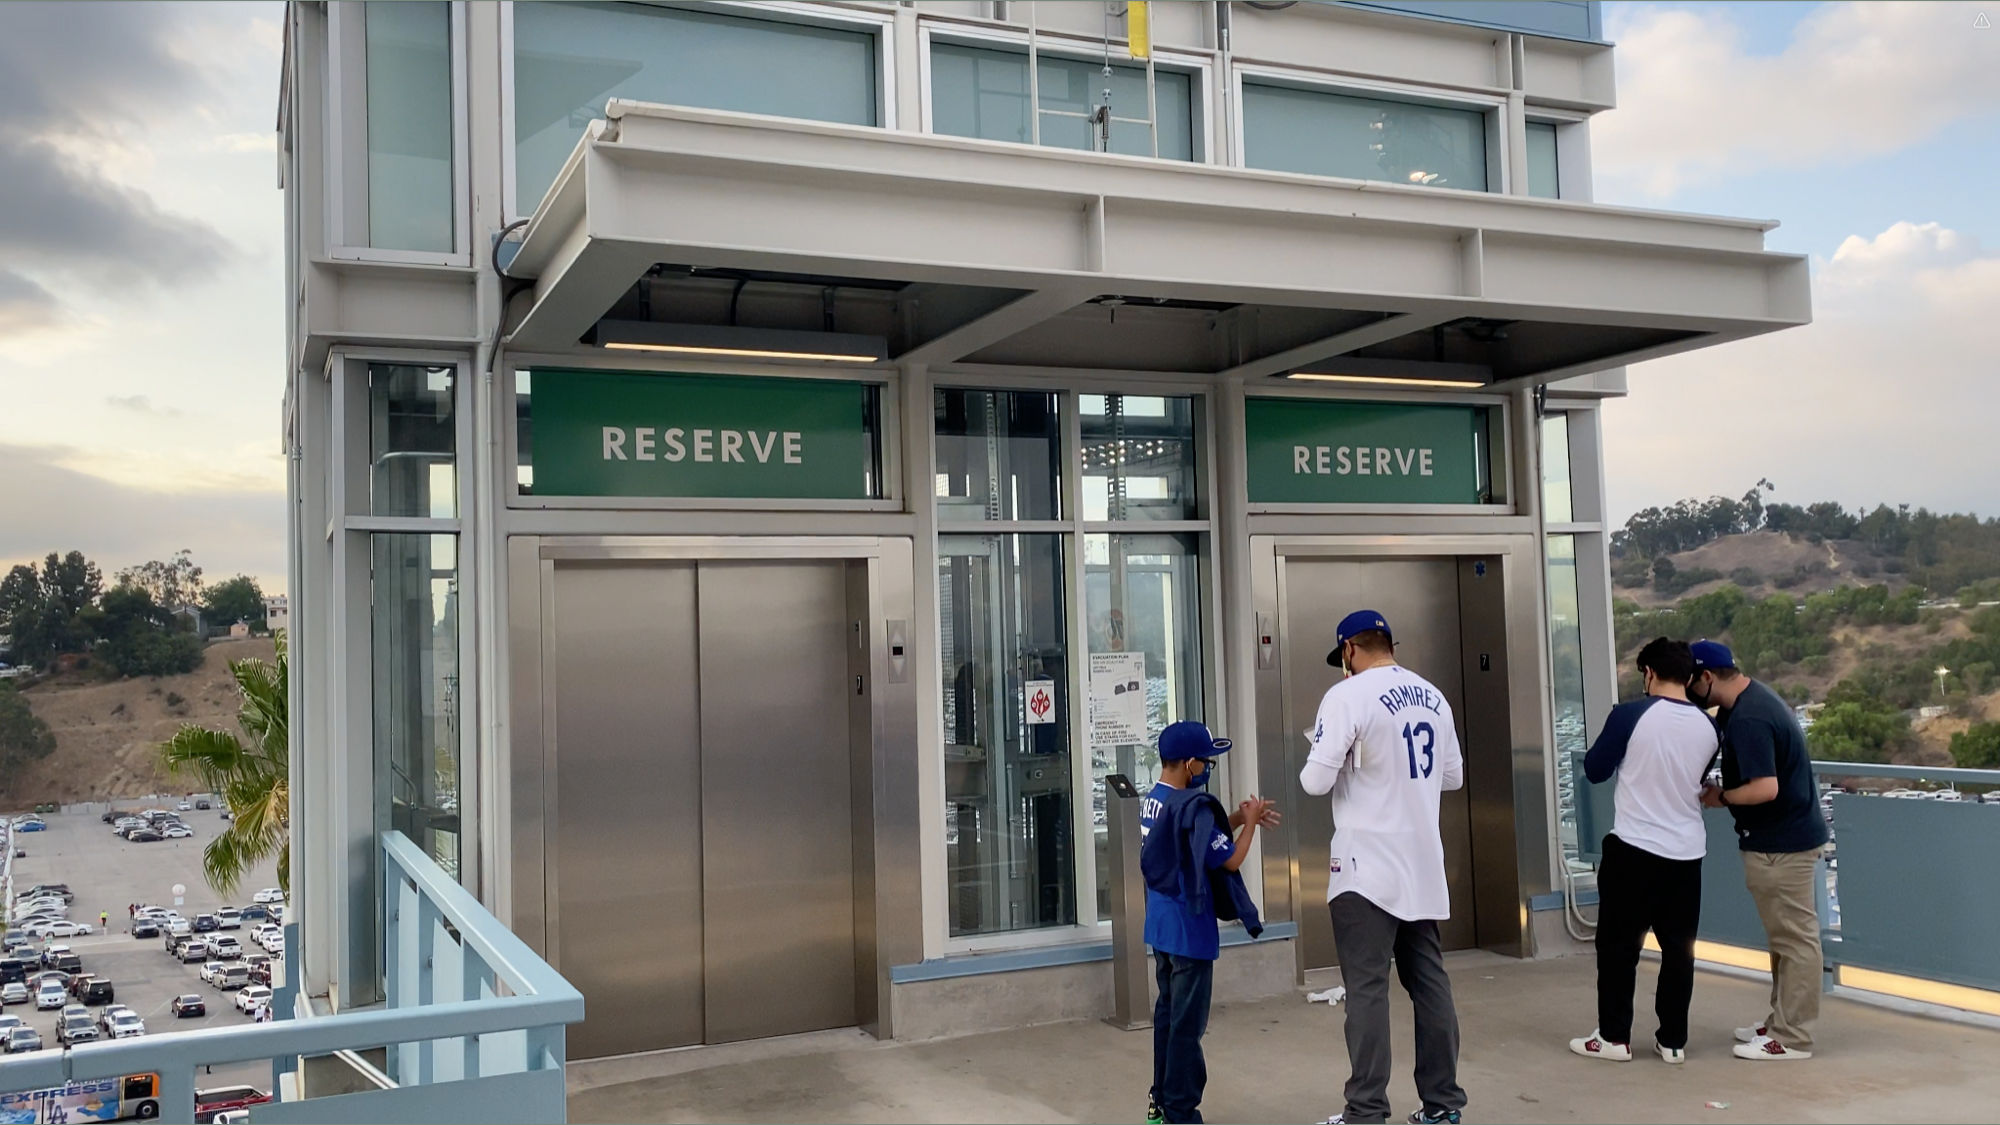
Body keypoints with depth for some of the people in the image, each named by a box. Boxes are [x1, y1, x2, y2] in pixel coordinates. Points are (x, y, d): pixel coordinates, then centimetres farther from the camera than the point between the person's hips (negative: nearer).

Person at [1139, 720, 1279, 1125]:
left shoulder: (1153, 800, 6)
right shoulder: (1192, 806, -22)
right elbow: (1230, 860, -16)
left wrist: (1237, 817, 8)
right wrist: (1250, 823, -2)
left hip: (1161, 926, 9)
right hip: (1189, 930, -9)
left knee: (1167, 1013, 19)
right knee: (1187, 1024, -1)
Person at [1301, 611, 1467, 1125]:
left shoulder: (1346, 696, -12)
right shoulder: (1433, 696, 9)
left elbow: (1316, 782, -15)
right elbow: (1453, 776, 16)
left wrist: (1318, 760, 6)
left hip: (1368, 864, -6)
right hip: (1423, 862, 6)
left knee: (1367, 990, -3)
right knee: (1429, 981, 13)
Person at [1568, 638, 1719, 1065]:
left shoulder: (1631, 715, -13)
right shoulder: (1707, 728, 2)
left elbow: (1595, 770, -3)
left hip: (1633, 849, -4)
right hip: (1686, 853, 4)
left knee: (1618, 944, 6)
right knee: (1678, 946, 12)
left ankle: (1614, 1037, 12)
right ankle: (1673, 1040, 17)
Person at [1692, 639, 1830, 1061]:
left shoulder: (1748, 720, -24)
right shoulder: (1753, 698, 10)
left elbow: (1765, 788, -30)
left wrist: (1721, 798, -14)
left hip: (1782, 844, -11)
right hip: (1786, 836, 11)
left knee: (1795, 938, -2)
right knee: (1786, 935, 18)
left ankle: (1792, 1038, 5)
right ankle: (1781, 1021, 28)